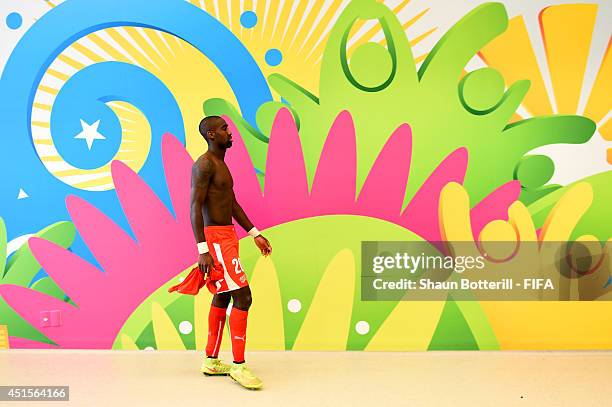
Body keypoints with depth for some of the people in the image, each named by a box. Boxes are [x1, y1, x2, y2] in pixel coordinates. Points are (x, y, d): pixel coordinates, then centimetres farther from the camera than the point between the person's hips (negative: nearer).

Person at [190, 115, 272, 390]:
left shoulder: (221, 164, 17)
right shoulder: (204, 164, -14)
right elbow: (195, 207, -20)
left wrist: (255, 234, 16)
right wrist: (203, 250, -25)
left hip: (227, 235, 11)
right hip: (215, 238, -11)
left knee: (222, 297, 14)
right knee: (242, 296, -12)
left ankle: (211, 361, 23)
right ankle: (239, 366, -4)